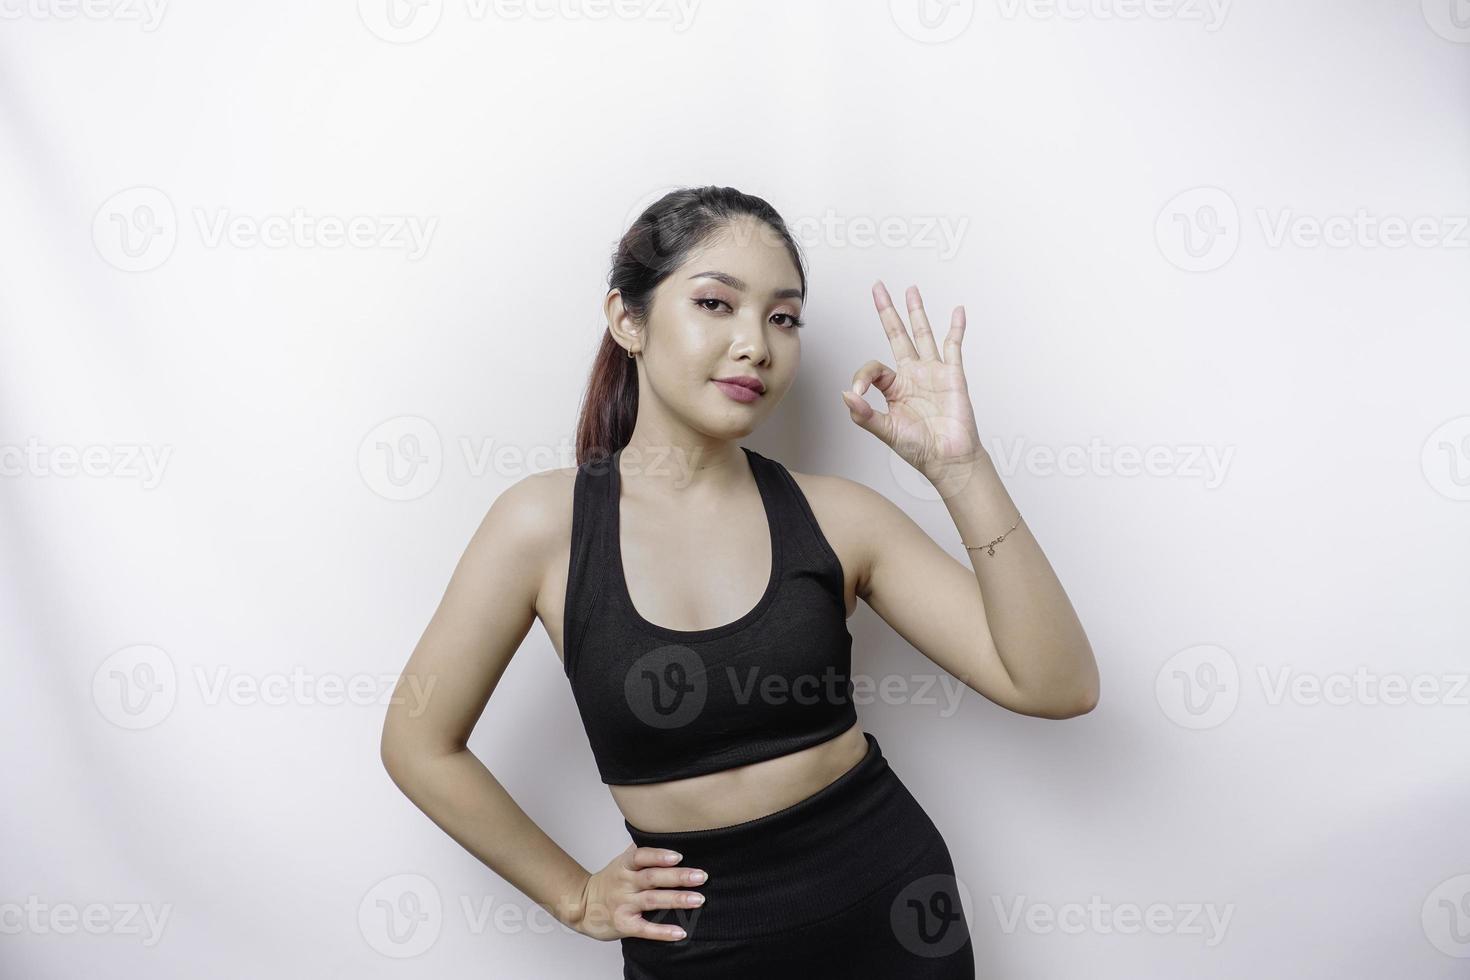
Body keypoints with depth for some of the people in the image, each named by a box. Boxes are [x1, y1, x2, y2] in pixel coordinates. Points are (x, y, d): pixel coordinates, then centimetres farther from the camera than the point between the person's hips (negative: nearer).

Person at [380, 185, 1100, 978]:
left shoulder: (833, 516, -8)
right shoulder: (547, 524, -11)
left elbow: (1057, 687, -13)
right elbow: (418, 744, -1)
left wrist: (958, 466, -23)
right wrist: (574, 896, 2)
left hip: (888, 901, 2)